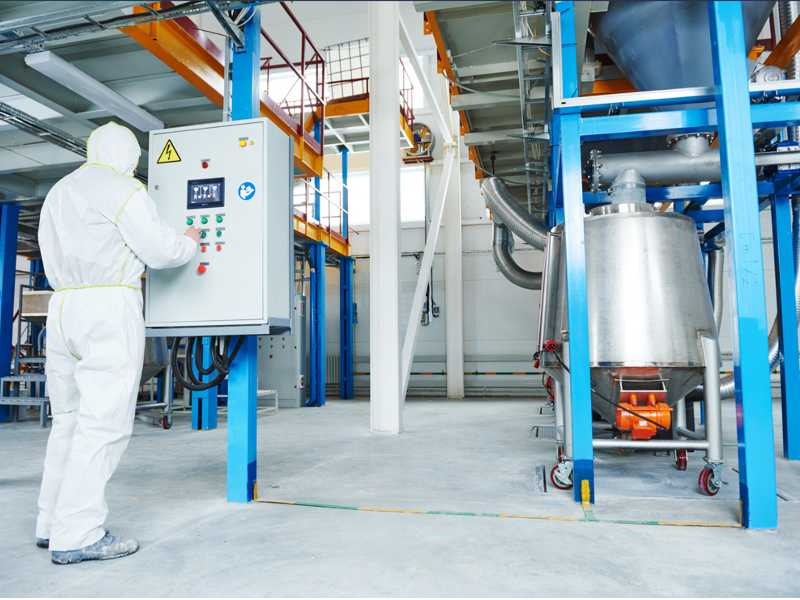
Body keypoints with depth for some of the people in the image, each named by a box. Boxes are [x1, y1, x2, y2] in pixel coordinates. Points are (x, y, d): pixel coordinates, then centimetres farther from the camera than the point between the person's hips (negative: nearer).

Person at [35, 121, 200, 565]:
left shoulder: (57, 193, 23)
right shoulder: (122, 189, -3)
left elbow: (55, 262, 23)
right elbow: (159, 250, -9)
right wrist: (190, 242, 11)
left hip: (62, 307, 8)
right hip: (109, 309, -8)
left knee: (69, 418, 12)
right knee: (103, 422, -8)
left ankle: (53, 523, 16)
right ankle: (76, 536, -7)